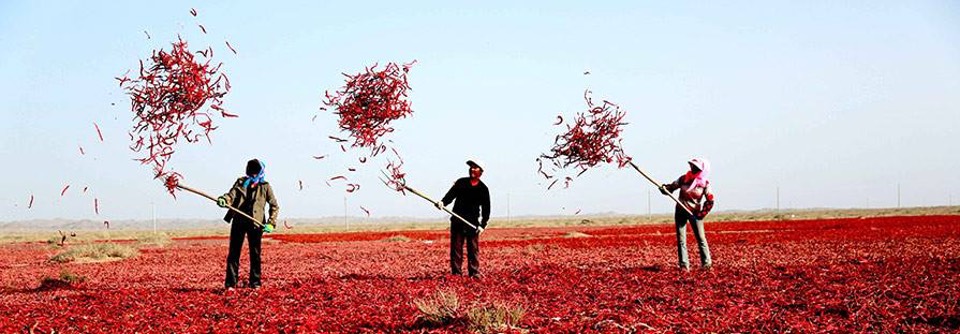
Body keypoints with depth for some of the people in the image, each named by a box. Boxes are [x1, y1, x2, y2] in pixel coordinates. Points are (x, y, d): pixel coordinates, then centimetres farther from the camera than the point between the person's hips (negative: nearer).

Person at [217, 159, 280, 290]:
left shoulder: (265, 186, 6)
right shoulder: (240, 182, 11)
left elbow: (274, 206, 7)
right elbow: (232, 195, -3)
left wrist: (271, 223, -5)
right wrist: (224, 200, -26)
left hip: (255, 224, -1)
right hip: (238, 221, 1)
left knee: (255, 254, 4)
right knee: (234, 252, 0)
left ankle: (255, 282, 14)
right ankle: (230, 283, 4)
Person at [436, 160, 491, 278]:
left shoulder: (483, 189, 6)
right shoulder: (460, 182, 8)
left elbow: (486, 209, 7)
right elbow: (451, 194, -3)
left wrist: (483, 225, -4)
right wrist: (443, 202, -25)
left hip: (472, 223, -1)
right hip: (457, 221, 1)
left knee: (473, 249, -1)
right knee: (456, 248, 1)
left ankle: (474, 273, 4)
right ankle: (456, 273, 6)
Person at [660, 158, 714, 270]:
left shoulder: (705, 183, -8)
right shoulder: (684, 178, -2)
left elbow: (710, 201, -5)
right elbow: (671, 187, 3)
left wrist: (702, 213, -11)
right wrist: (664, 188, -19)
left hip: (695, 213, -2)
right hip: (680, 211, 2)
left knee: (701, 238, -1)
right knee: (681, 240, 0)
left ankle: (707, 263, 9)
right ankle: (684, 265, 3)